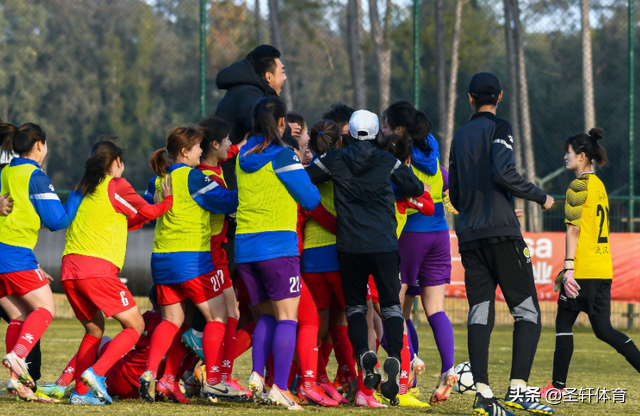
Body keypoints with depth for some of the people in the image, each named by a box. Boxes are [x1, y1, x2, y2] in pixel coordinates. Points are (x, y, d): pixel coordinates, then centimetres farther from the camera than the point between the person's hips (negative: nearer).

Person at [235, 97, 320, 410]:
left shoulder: (243, 157, 10)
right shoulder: (283, 156, -7)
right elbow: (310, 200, -4)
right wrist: (308, 174, 17)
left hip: (244, 245, 6)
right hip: (277, 245, -6)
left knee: (268, 314, 17)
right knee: (287, 317, -5)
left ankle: (257, 376, 1)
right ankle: (279, 388, -14)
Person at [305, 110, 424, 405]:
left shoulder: (334, 160, 2)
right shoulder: (387, 161, 2)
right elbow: (416, 188, 8)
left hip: (349, 245, 0)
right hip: (384, 244, 0)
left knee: (355, 304, 12)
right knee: (390, 303, 6)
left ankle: (363, 353, -11)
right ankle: (394, 356, -15)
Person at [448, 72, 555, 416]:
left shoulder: (460, 136, 18)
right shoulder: (498, 129, -2)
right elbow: (504, 172, -17)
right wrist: (540, 197, -6)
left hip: (468, 234, 6)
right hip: (501, 231, -6)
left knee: (480, 314, 2)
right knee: (527, 311, -4)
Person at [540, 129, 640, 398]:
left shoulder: (578, 186, -9)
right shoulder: (599, 185, 18)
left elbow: (574, 229, -15)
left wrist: (568, 267, -18)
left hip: (583, 270, -8)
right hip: (603, 269, 8)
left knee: (564, 323, 3)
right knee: (603, 329, 6)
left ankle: (558, 385, 5)